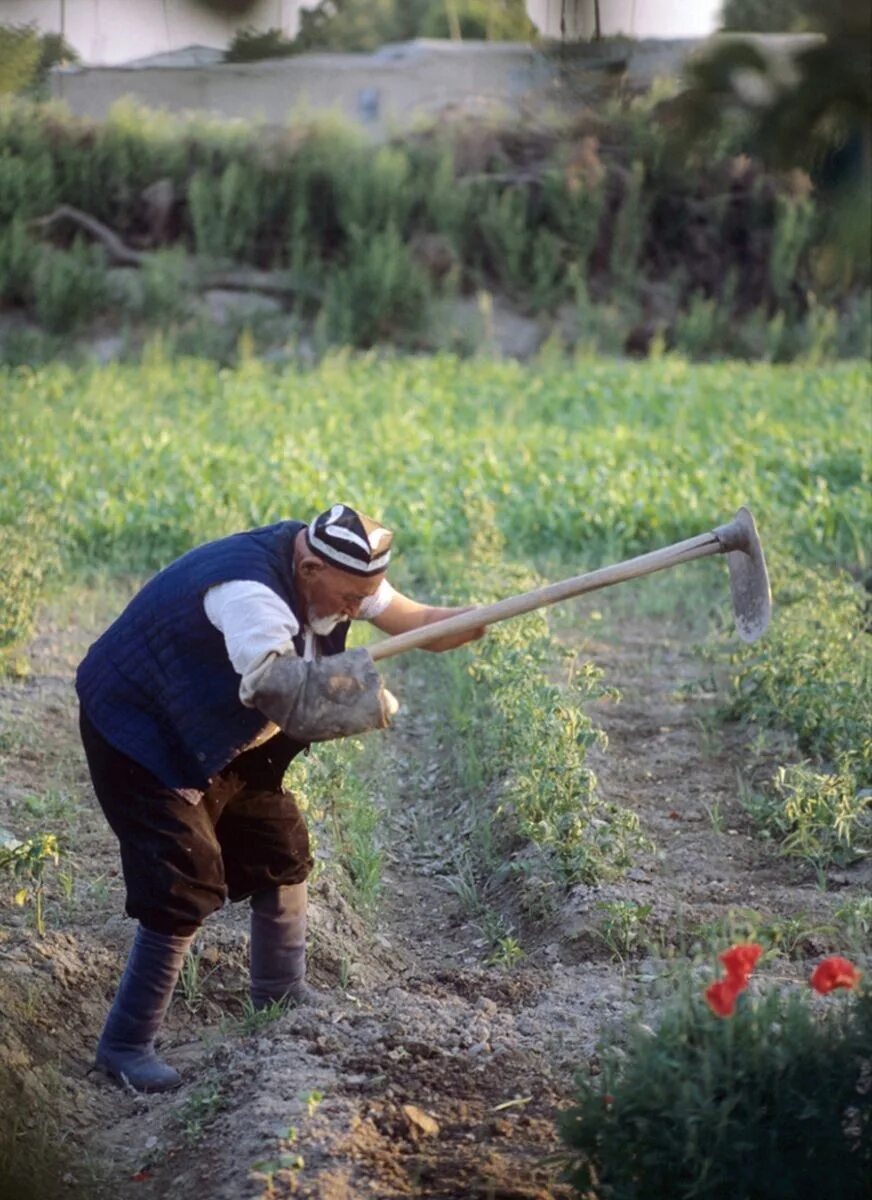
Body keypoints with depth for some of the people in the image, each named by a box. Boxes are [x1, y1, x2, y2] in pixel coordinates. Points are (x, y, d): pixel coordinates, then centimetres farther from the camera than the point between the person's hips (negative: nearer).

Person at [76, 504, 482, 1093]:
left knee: (280, 853, 16)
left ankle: (282, 994, 36)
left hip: (221, 735, 9)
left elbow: (416, 620, -7)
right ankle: (126, 1046, -3)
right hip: (142, 735, -9)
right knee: (185, 890, -15)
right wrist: (360, 676, -41)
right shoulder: (245, 590, -36)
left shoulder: (331, 569, -7)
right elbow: (280, 685, -51)